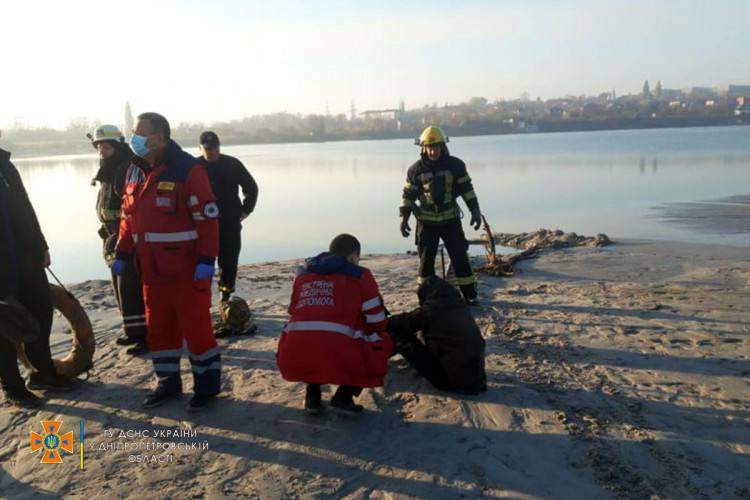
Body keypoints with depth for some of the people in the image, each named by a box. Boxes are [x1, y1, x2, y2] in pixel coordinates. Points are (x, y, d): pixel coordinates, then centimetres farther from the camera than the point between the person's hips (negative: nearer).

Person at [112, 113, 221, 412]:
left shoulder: (187, 169, -13)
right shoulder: (135, 171, 11)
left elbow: (207, 217, -16)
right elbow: (128, 216, 17)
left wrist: (207, 260, -20)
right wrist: (122, 254, 14)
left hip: (187, 268, -7)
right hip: (151, 268, 8)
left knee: (195, 326, 1)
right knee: (158, 327, 15)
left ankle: (207, 385, 16)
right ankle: (168, 383, 30)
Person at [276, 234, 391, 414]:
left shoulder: (303, 273, 23)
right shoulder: (360, 275, 11)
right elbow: (377, 322, 10)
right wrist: (360, 334, 35)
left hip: (293, 359, 5)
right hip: (338, 358, -4)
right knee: (384, 343, 22)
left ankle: (312, 393, 19)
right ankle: (344, 396, 9)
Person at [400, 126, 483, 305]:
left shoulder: (456, 165, -4)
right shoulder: (416, 169, -4)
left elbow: (467, 189, 2)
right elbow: (408, 195, 2)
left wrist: (475, 211, -3)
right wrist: (404, 217, -4)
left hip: (451, 219, 0)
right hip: (426, 221, 0)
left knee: (460, 256, 1)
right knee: (426, 259, 5)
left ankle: (469, 295, 12)